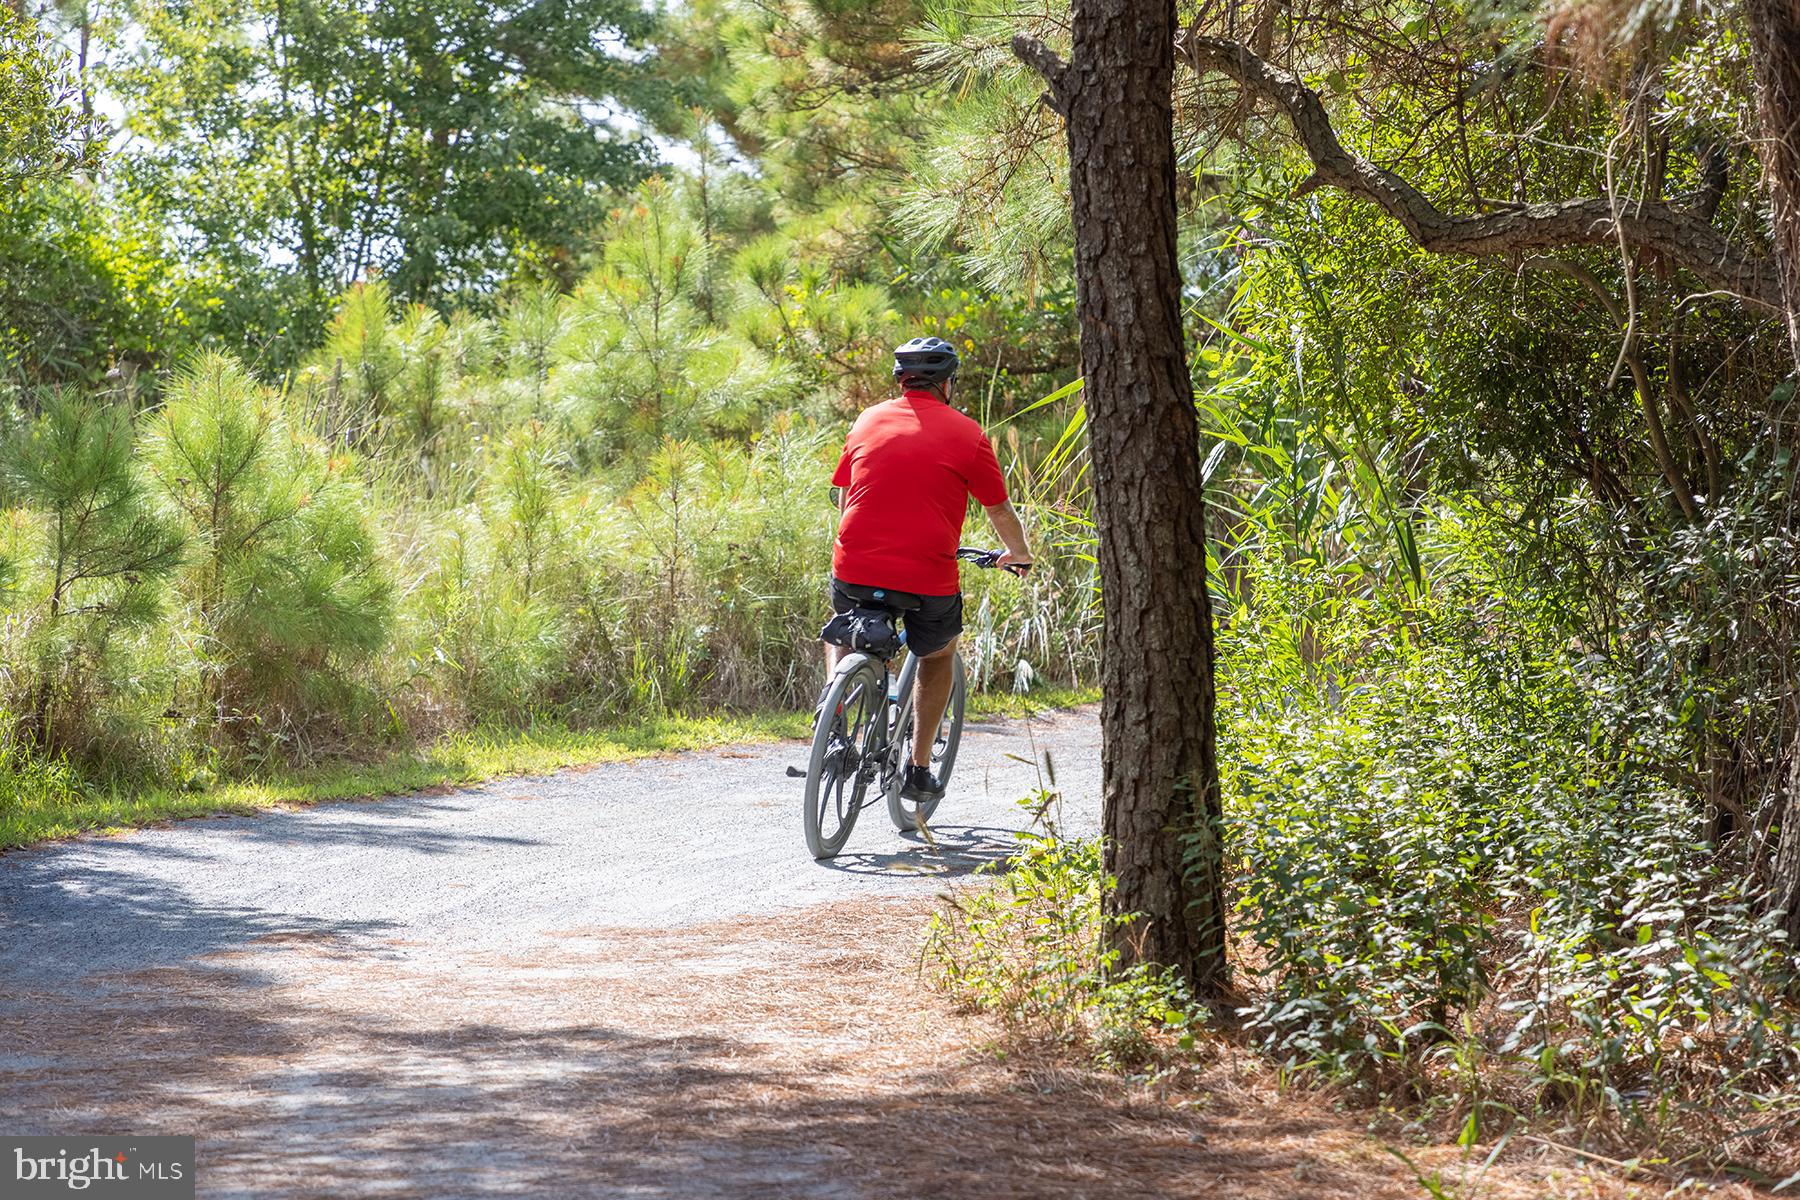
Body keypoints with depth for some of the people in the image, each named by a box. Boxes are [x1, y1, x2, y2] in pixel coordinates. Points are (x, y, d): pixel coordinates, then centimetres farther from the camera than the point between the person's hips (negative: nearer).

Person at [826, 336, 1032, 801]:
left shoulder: (869, 420, 11)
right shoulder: (966, 433, 2)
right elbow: (999, 510, 11)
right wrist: (1019, 555, 30)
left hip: (856, 569, 2)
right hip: (929, 578, -2)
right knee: (939, 655, 27)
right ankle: (919, 770, 22)